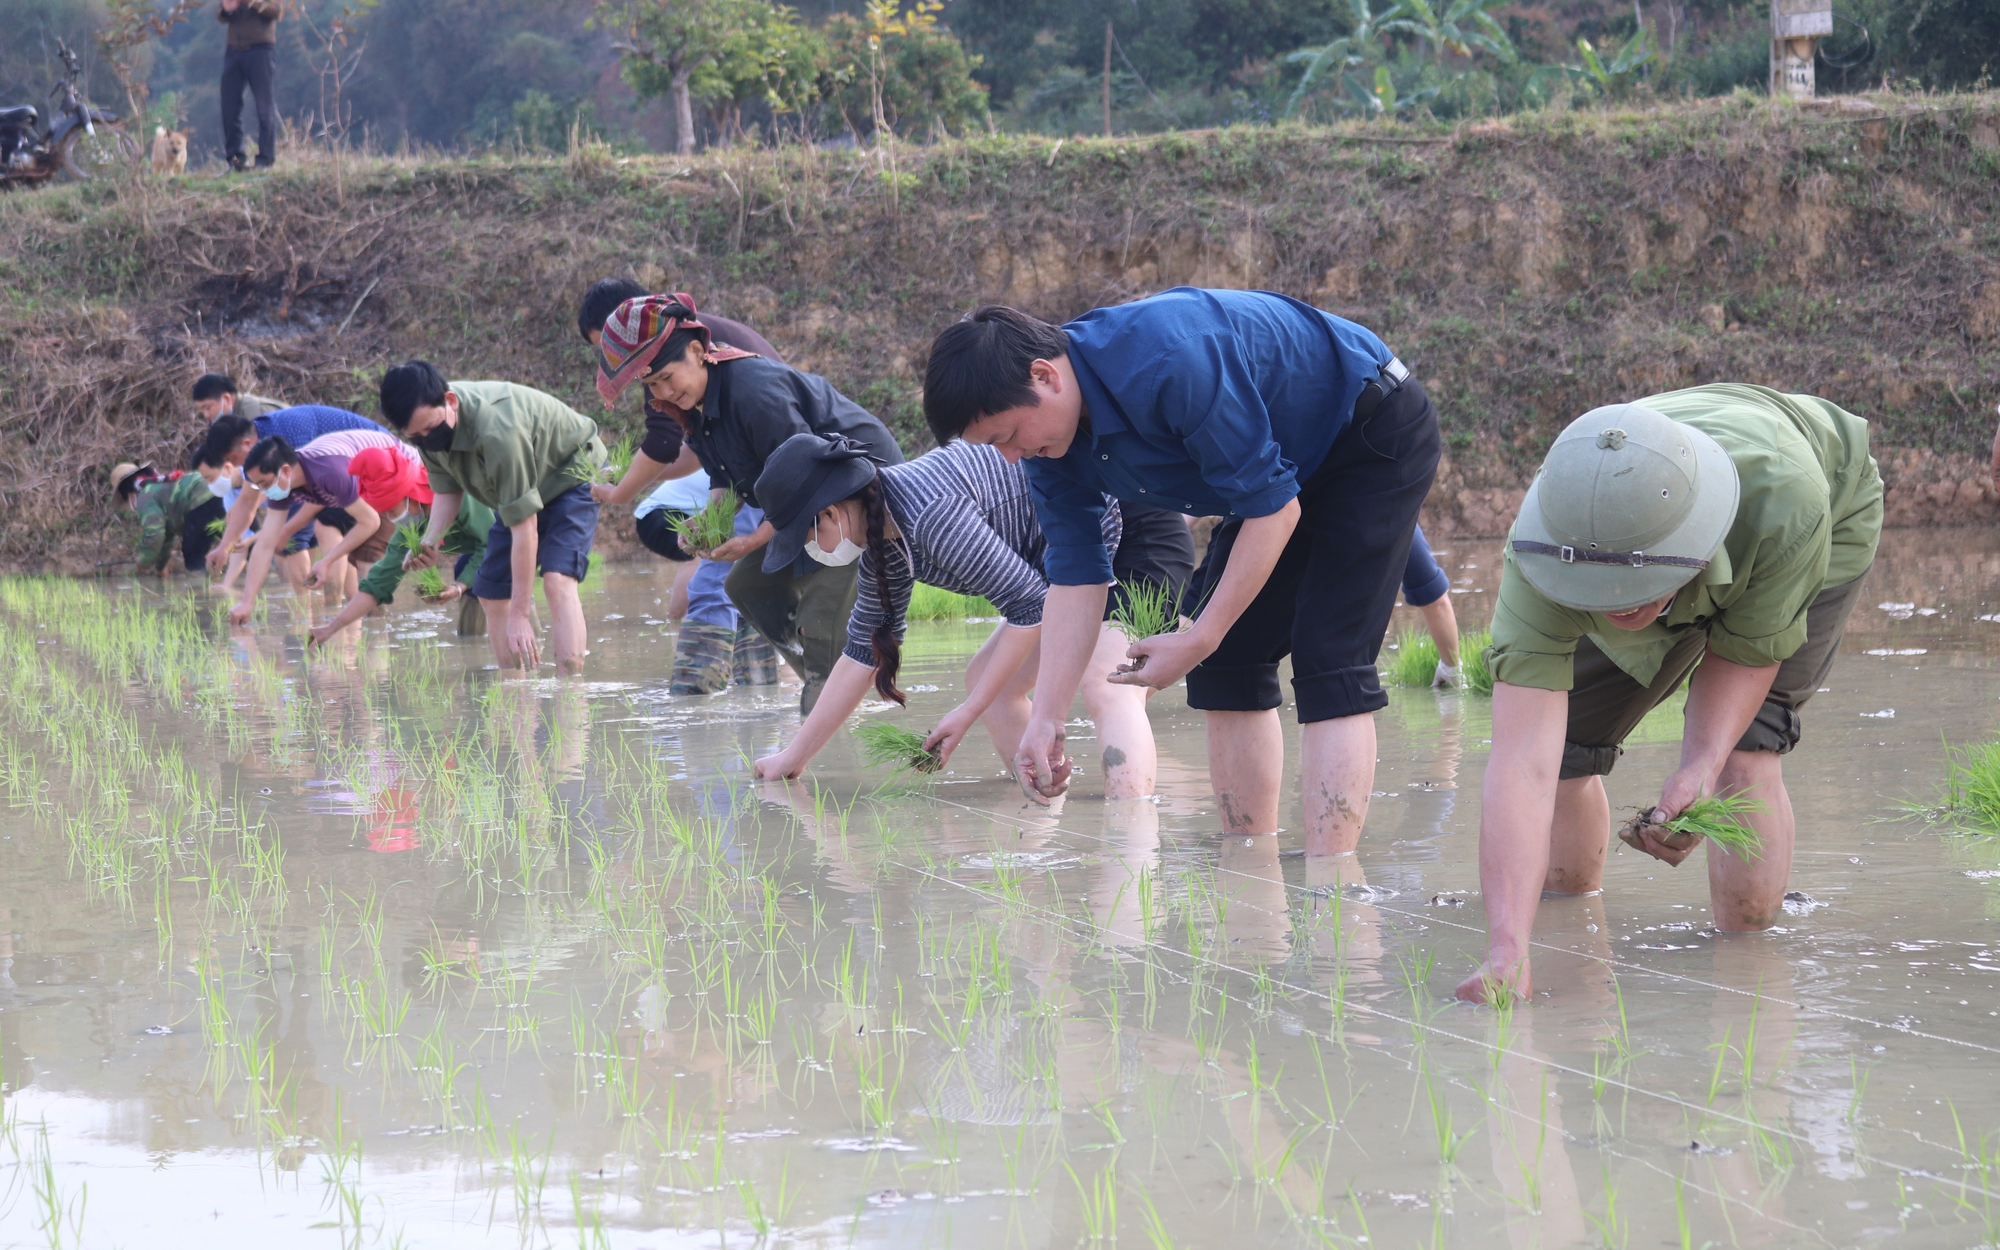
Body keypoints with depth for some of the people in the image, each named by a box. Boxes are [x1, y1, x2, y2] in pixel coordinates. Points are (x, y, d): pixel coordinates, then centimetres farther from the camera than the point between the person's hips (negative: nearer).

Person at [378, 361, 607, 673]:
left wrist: (520, 616, -36)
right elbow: (447, 490, -1)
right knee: (491, 592, 3)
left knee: (557, 579, -28)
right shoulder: (426, 422, -18)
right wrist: (430, 540, -24)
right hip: (520, 485, 8)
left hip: (573, 475, -8)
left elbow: (524, 527, -37)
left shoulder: (497, 432, -42)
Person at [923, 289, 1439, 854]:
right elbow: (1074, 575, -6)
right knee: (1226, 663, 4)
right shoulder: (1048, 438, -11)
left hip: (1378, 436, -9)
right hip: (1292, 463, 9)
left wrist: (1201, 639, -27)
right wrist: (1045, 721, -13)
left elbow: (1273, 508, -31)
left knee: (1329, 665, -18)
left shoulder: (1169, 364, -38)